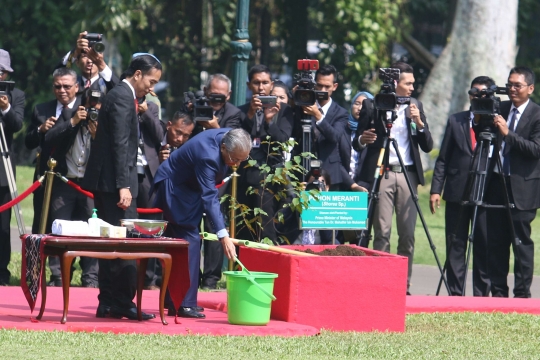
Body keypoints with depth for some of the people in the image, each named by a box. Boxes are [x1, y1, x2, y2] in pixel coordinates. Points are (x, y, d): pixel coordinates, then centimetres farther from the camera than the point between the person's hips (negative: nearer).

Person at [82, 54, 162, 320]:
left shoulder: (123, 96, 19)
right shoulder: (122, 98, -12)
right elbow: (120, 144, -19)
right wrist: (123, 186, -23)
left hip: (108, 183, 11)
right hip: (113, 182, -11)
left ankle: (108, 304, 12)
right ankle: (123, 303, -9)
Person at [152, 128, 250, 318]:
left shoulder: (229, 137, -11)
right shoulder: (207, 155, -37)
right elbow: (209, 197, -41)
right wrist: (223, 236, -46)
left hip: (188, 186, 10)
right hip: (174, 187, -10)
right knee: (189, 240, -15)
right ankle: (185, 304, -15)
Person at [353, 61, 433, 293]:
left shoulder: (415, 106, 11)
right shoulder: (372, 106, 3)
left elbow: (428, 146, 7)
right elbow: (356, 143, 5)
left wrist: (419, 123, -8)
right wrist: (362, 140, -18)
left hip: (408, 174, 3)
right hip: (381, 174, -3)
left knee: (407, 233, -1)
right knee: (382, 232, -6)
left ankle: (403, 284, 5)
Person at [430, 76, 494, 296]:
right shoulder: (456, 121, 11)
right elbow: (443, 160, 9)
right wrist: (436, 189, 4)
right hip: (457, 193, 2)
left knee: (484, 249, 0)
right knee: (455, 247, 4)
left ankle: (482, 296, 4)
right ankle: (455, 295, 9)